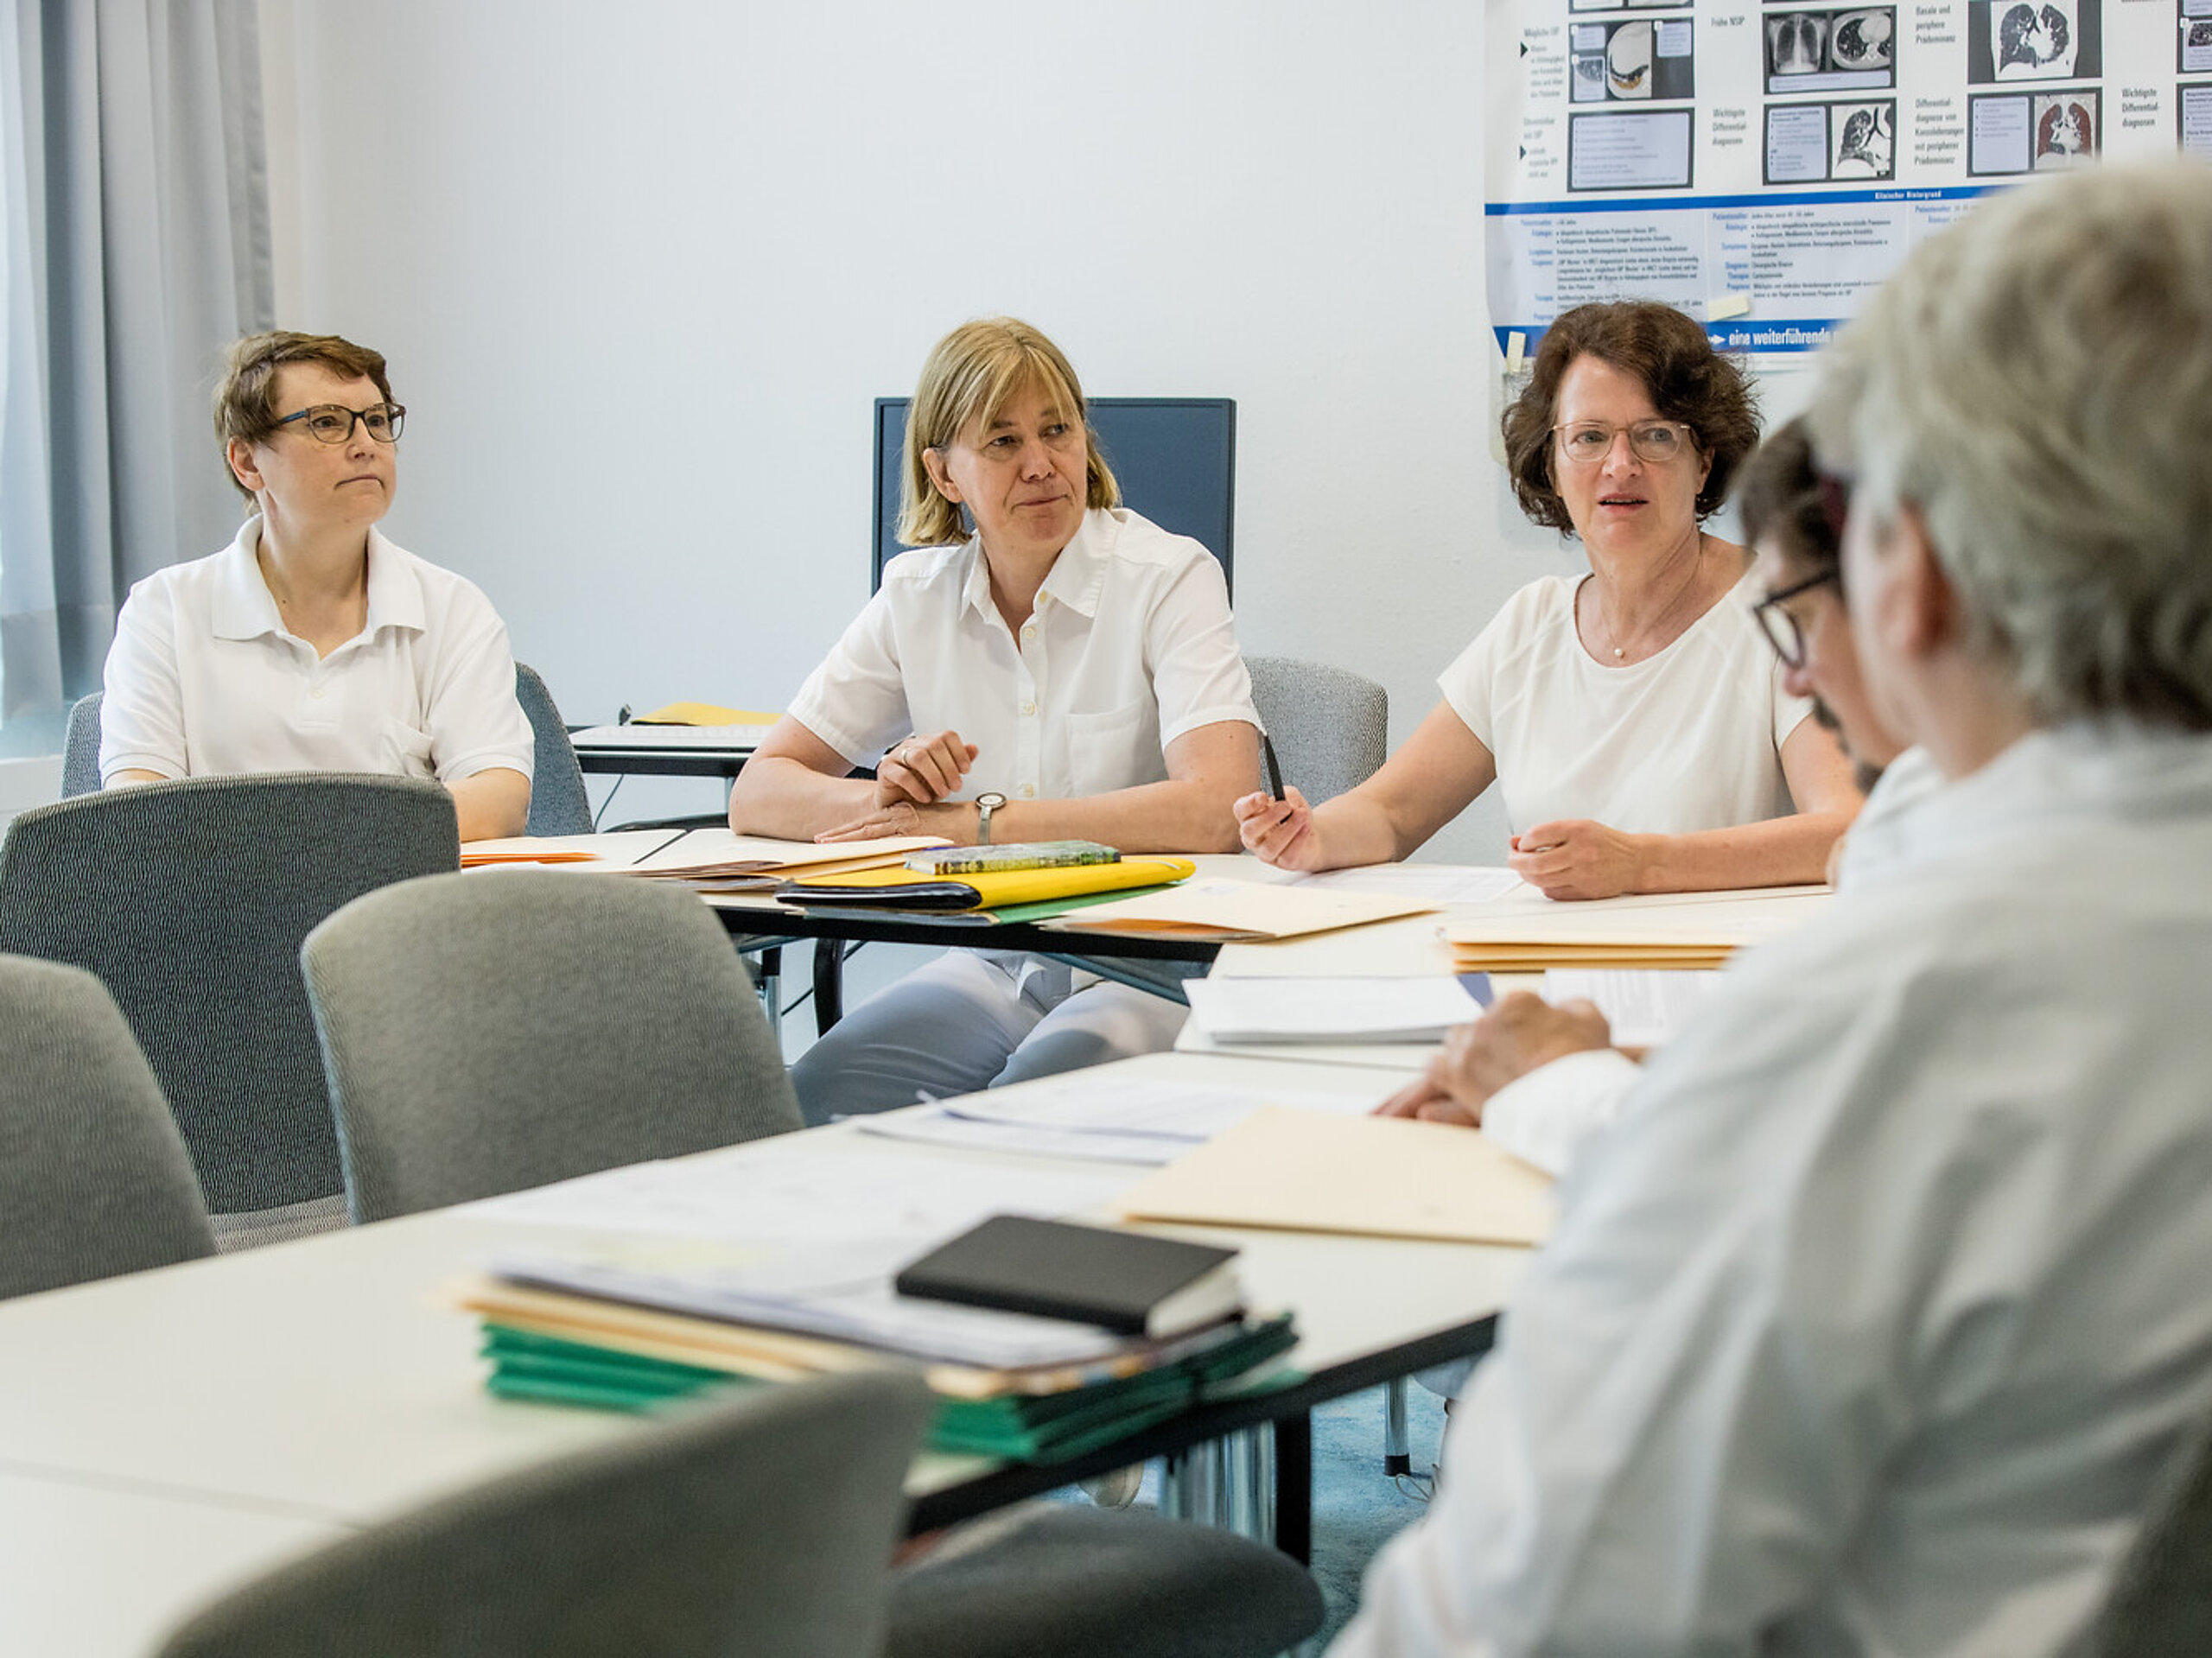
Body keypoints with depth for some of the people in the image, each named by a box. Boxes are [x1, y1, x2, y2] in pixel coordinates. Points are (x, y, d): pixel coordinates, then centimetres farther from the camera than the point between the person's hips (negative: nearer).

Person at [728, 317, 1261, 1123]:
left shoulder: (1168, 579, -8)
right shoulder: (917, 596, 5)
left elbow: (1217, 809, -24)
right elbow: (757, 796, 4)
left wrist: (973, 819, -20)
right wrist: (888, 797, -18)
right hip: (997, 959, 4)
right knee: (813, 1096, -24)